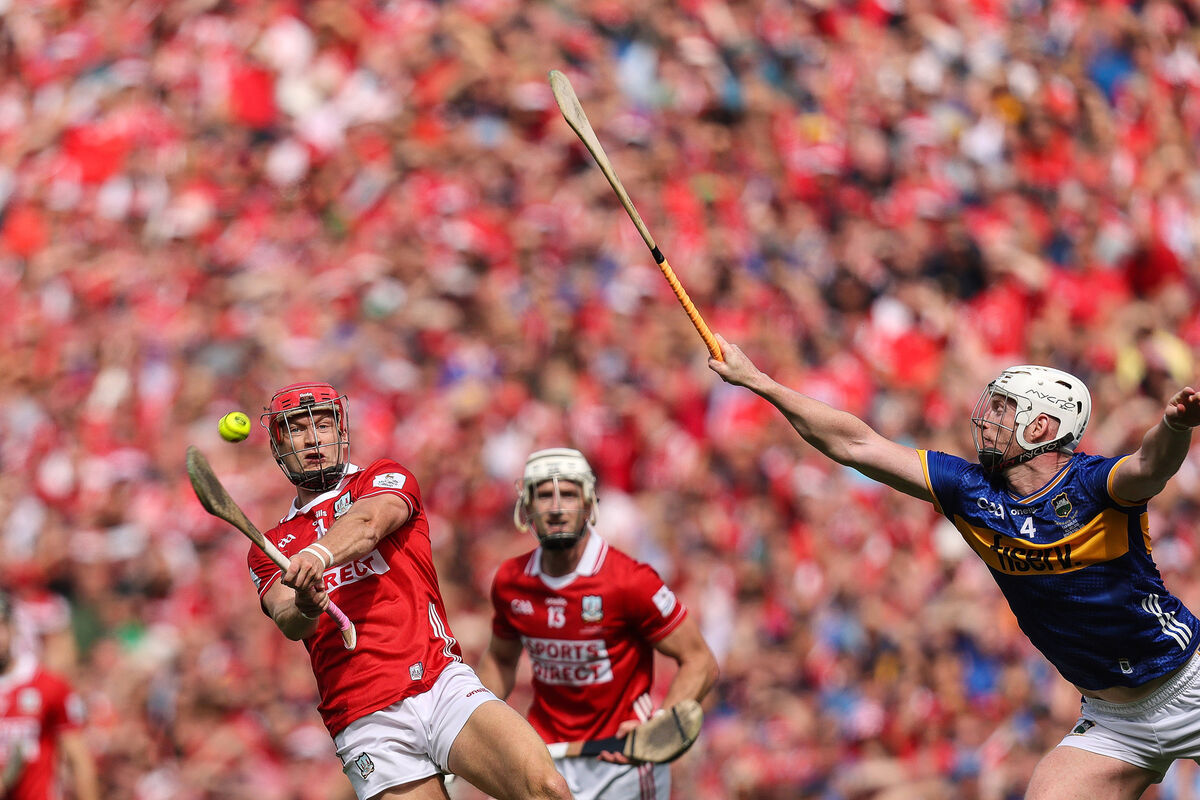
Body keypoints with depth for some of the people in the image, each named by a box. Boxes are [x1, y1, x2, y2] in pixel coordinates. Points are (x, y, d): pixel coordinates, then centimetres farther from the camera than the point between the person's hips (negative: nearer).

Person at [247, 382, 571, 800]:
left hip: (443, 683, -1)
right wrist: (305, 609, -27)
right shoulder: (268, 550, 20)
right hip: (365, 723, 1)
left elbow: (368, 523, -10)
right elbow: (287, 621, -2)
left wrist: (317, 554, -33)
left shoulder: (386, 479, 15)